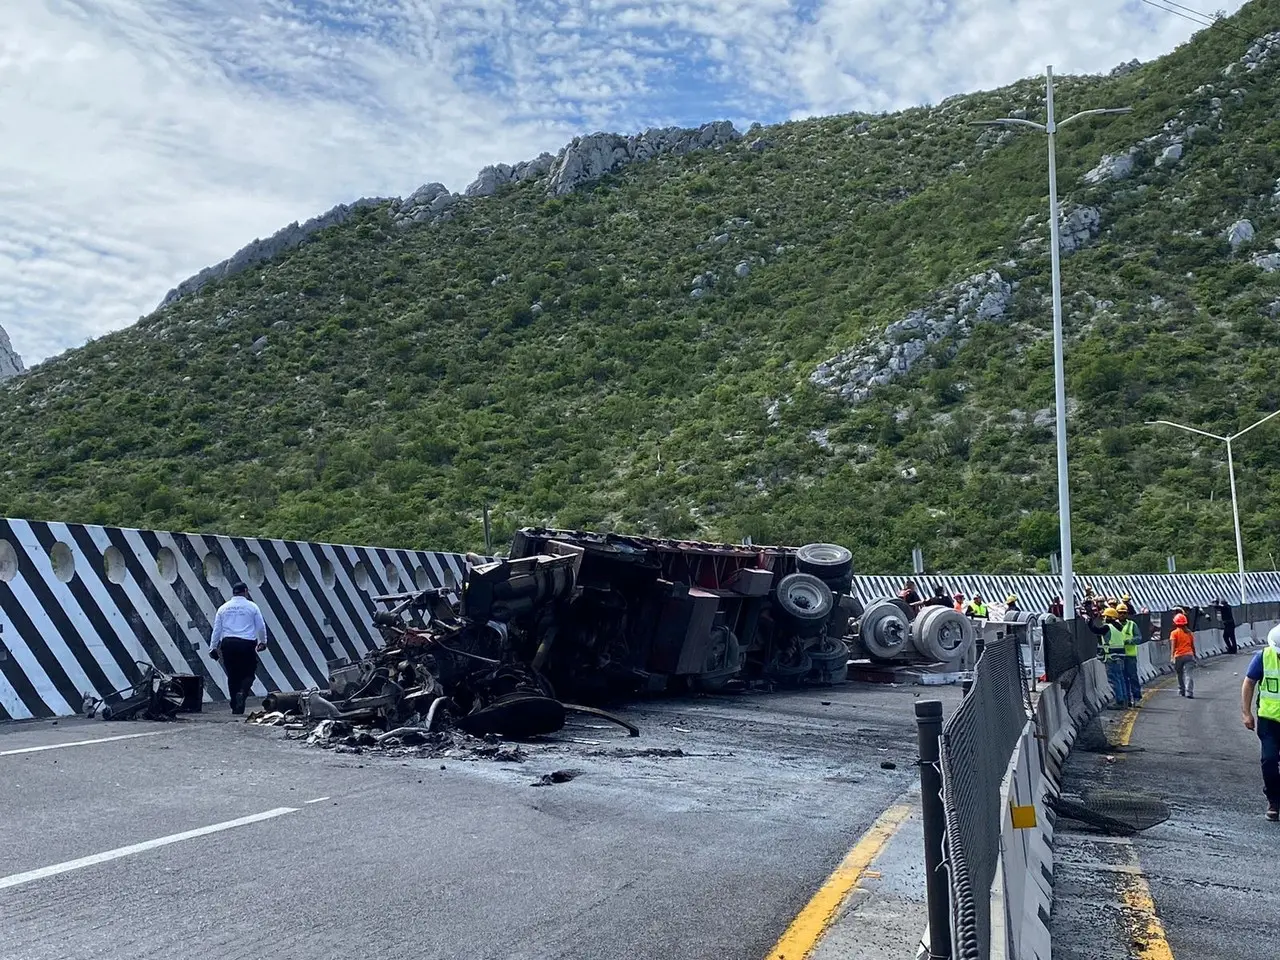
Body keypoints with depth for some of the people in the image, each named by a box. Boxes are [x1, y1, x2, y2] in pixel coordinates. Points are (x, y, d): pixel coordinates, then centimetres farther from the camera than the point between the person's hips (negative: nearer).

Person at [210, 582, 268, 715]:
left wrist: (213, 648, 15)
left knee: (232, 675, 11)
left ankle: (235, 707, 12)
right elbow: (261, 626, 8)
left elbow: (216, 629, 11)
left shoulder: (223, 608, 13)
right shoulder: (252, 606, 5)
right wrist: (262, 642, 24)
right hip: (247, 643, -3)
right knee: (248, 673, 8)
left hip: (227, 644, 3)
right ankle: (242, 693, -19)